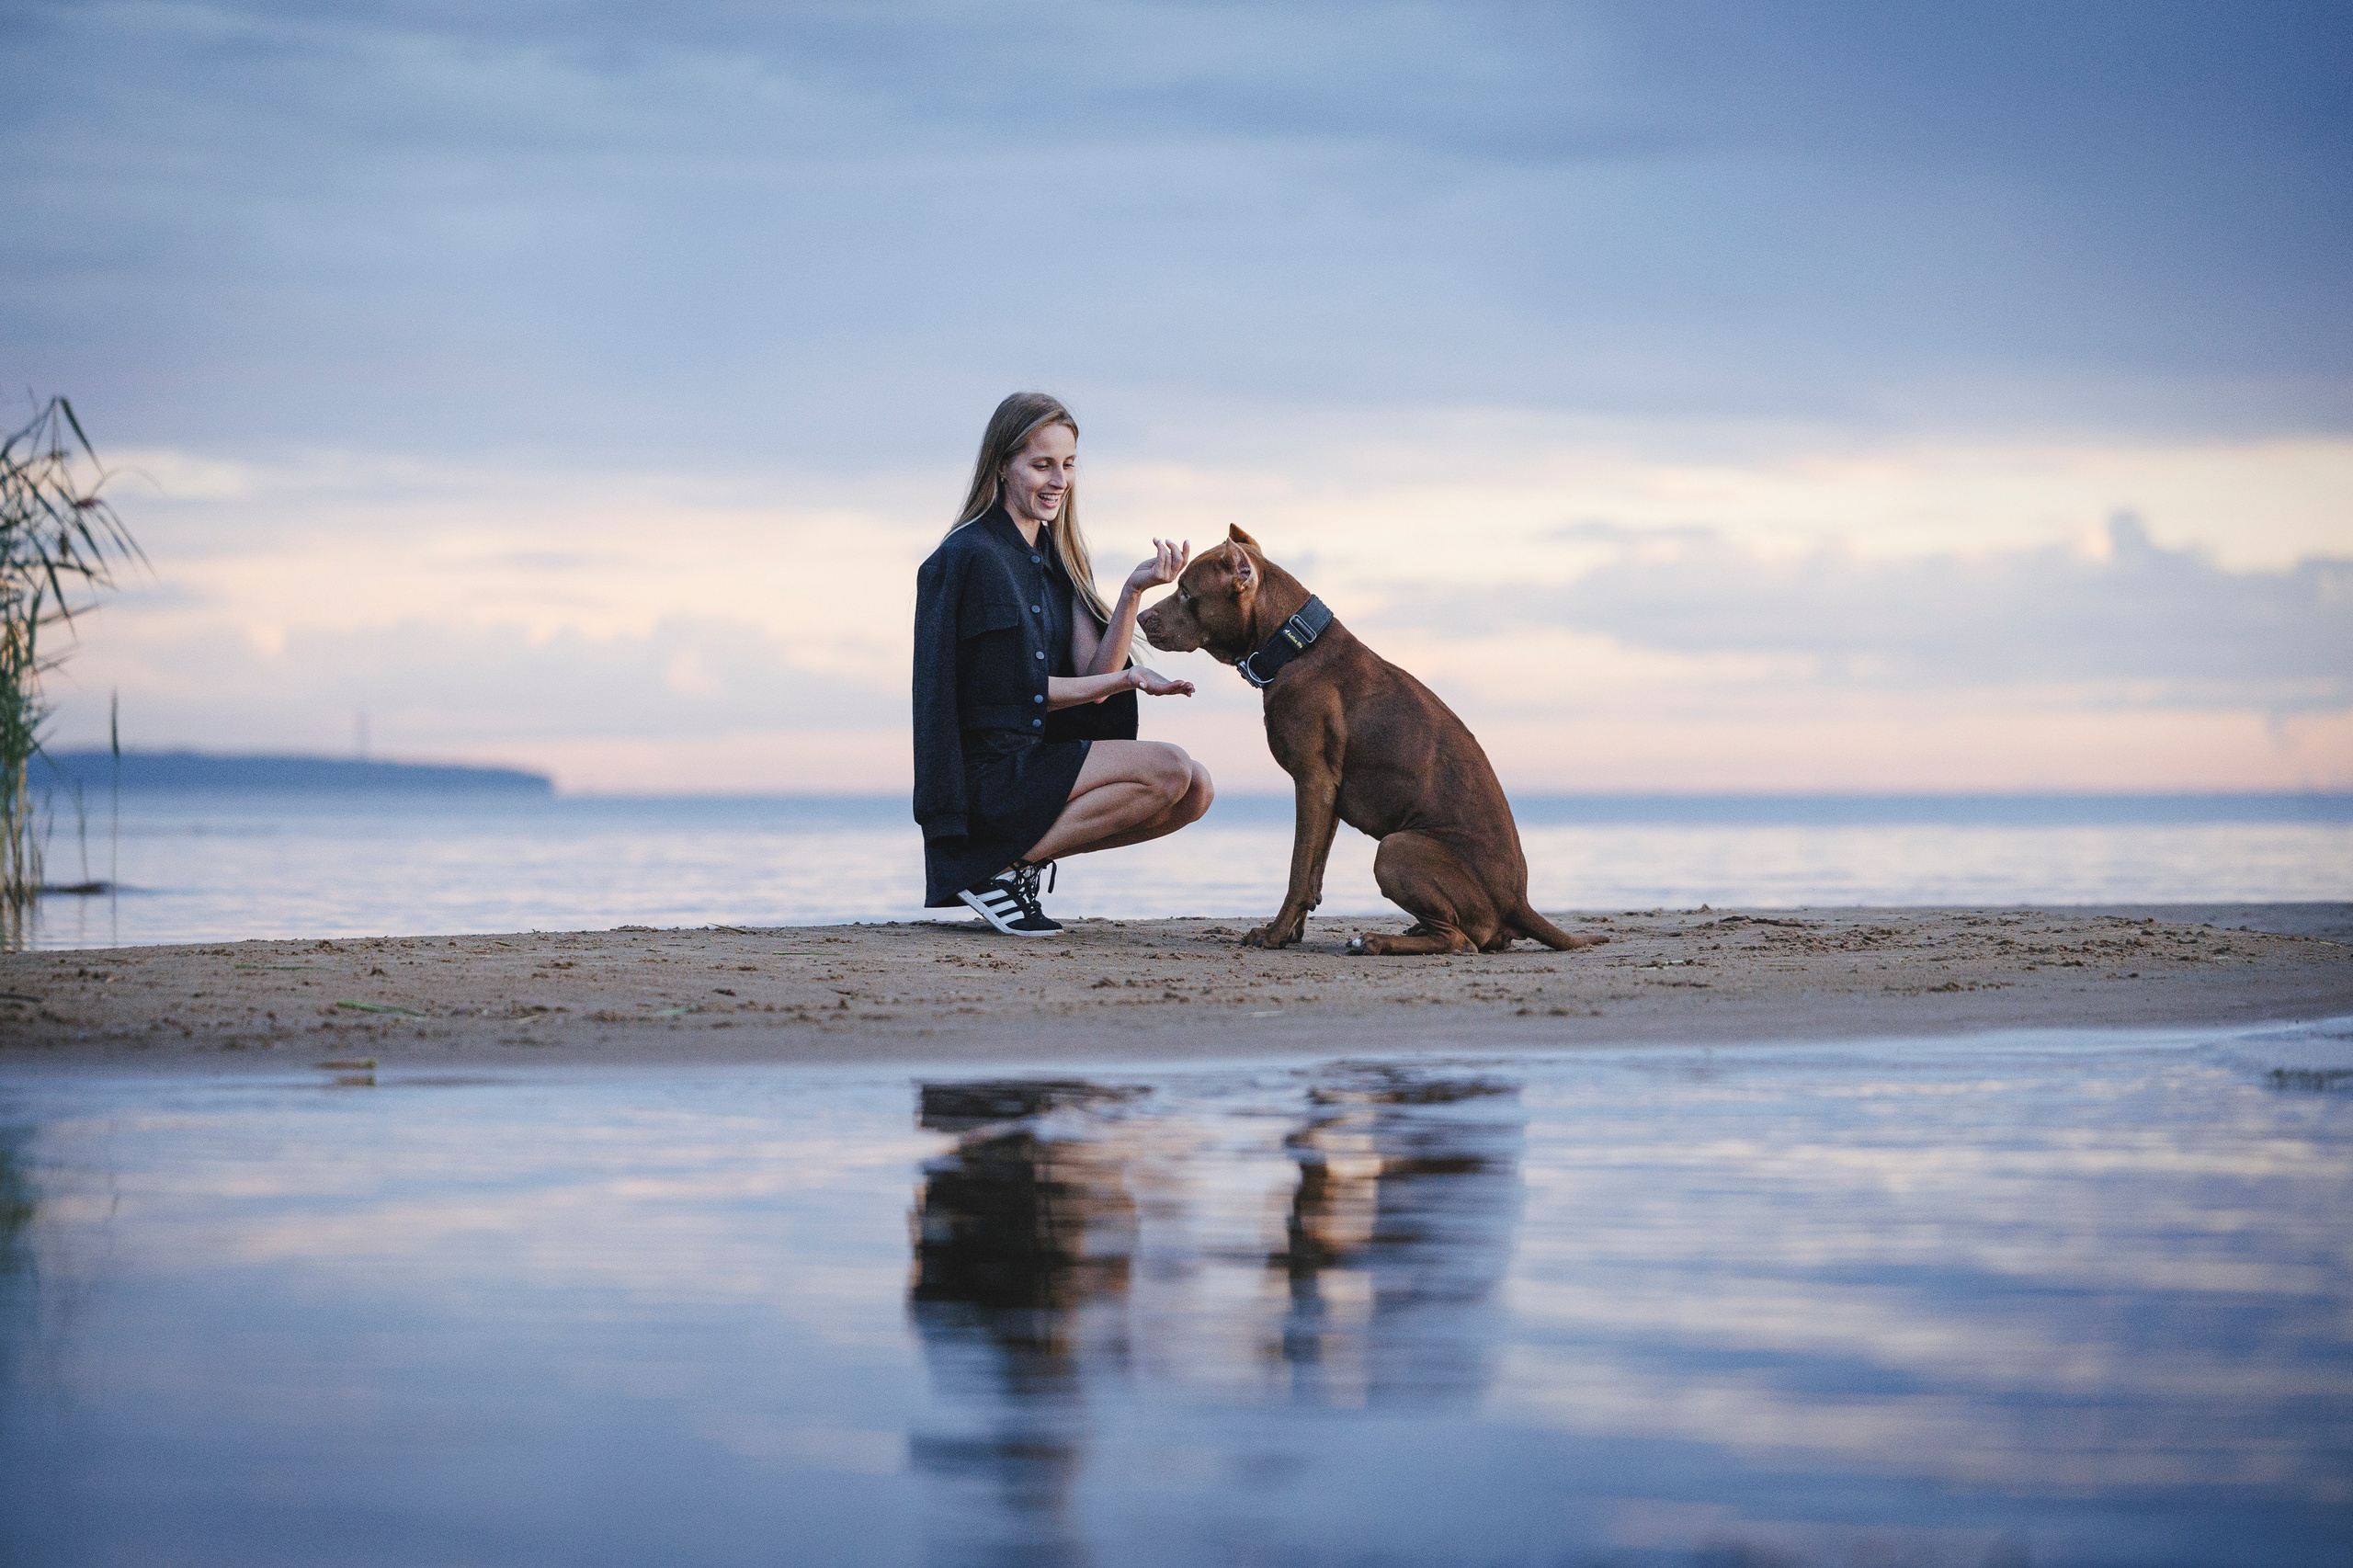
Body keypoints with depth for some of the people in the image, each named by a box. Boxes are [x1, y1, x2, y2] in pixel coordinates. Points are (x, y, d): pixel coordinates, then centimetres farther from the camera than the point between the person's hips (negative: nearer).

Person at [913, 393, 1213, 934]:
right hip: (985, 776, -8)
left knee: (1194, 791, -6)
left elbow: (1097, 676, 1)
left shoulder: (1062, 560, 15)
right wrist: (1123, 680, -9)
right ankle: (1000, 868, -13)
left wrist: (1134, 591, -12)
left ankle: (1023, 856, 1)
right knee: (1168, 769, -21)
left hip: (1041, 760, 8)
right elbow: (1011, 689, -9)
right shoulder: (970, 555, -9)